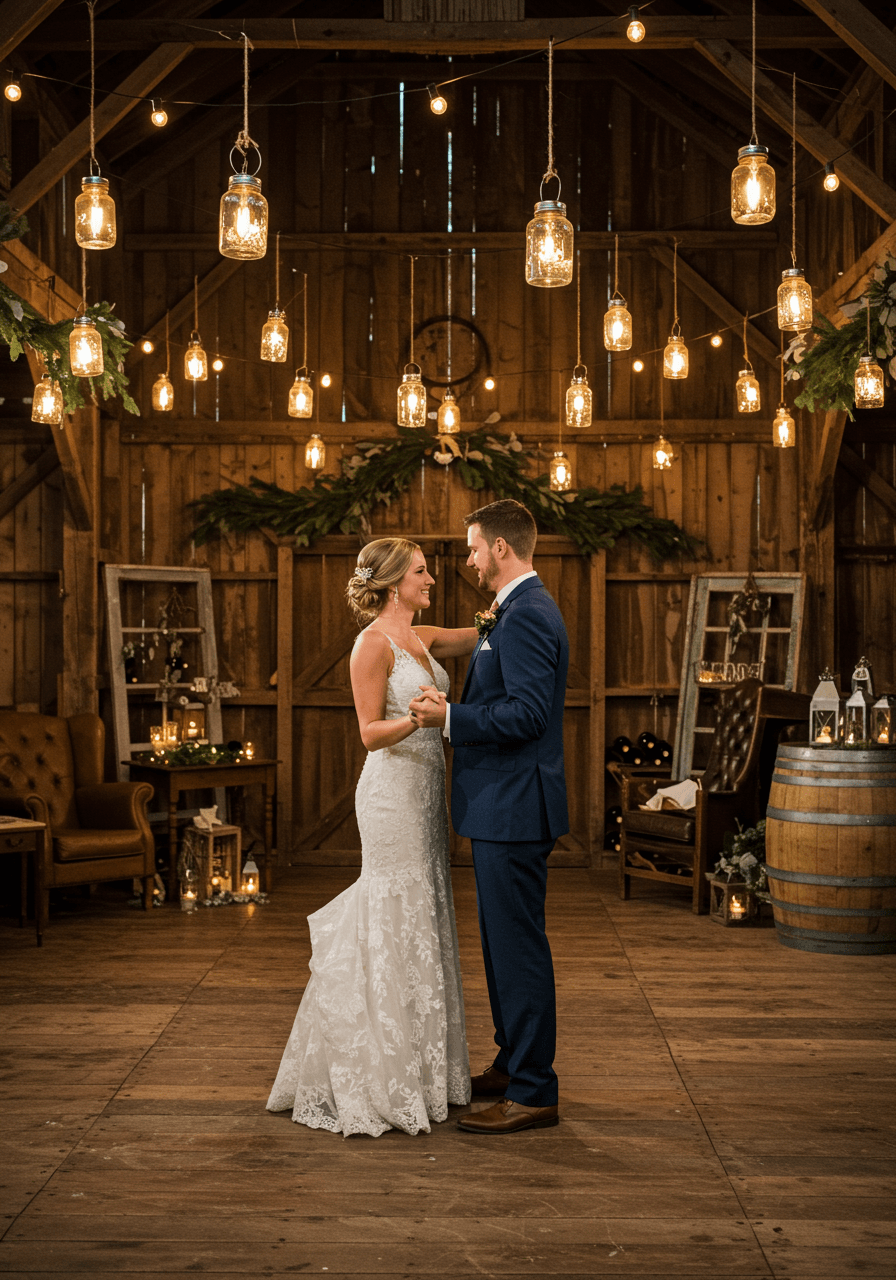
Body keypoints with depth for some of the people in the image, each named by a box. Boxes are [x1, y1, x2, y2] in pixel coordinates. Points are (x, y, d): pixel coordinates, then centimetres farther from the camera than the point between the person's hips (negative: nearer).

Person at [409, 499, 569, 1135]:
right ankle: (514, 1065, 32)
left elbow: (528, 712, -25)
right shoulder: (521, 611, 16)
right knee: (505, 941, 19)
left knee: (519, 946, -4)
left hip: (515, 808, -11)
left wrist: (450, 717, -19)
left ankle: (534, 1093, 5)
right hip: (505, 804, 11)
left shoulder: (527, 615, -18)